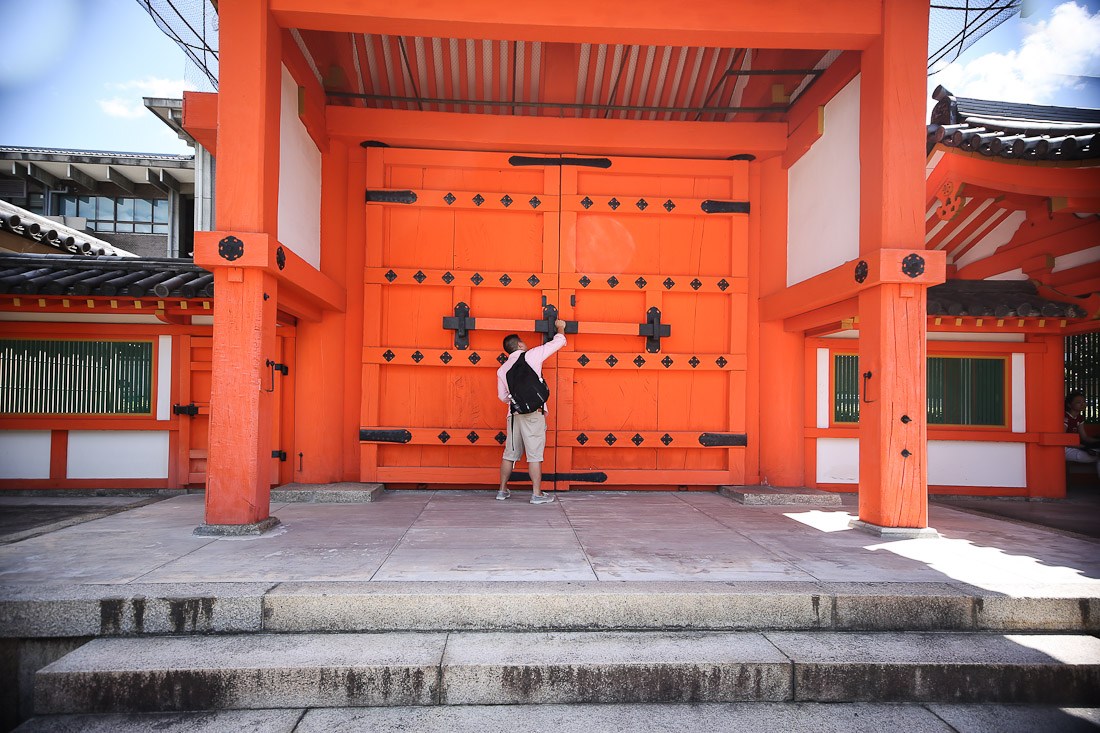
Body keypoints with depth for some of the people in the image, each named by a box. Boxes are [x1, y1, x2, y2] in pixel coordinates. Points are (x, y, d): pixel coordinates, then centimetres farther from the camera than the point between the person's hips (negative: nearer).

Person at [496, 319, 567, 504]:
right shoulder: (531, 356, 0)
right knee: (534, 454, -2)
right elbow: (558, 342, 7)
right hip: (534, 413, -5)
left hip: (514, 414, 5)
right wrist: (560, 327, 26)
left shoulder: (502, 369, 13)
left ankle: (503, 490, 22)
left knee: (510, 453, 13)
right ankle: (537, 494, 1)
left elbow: (502, 396, 16)